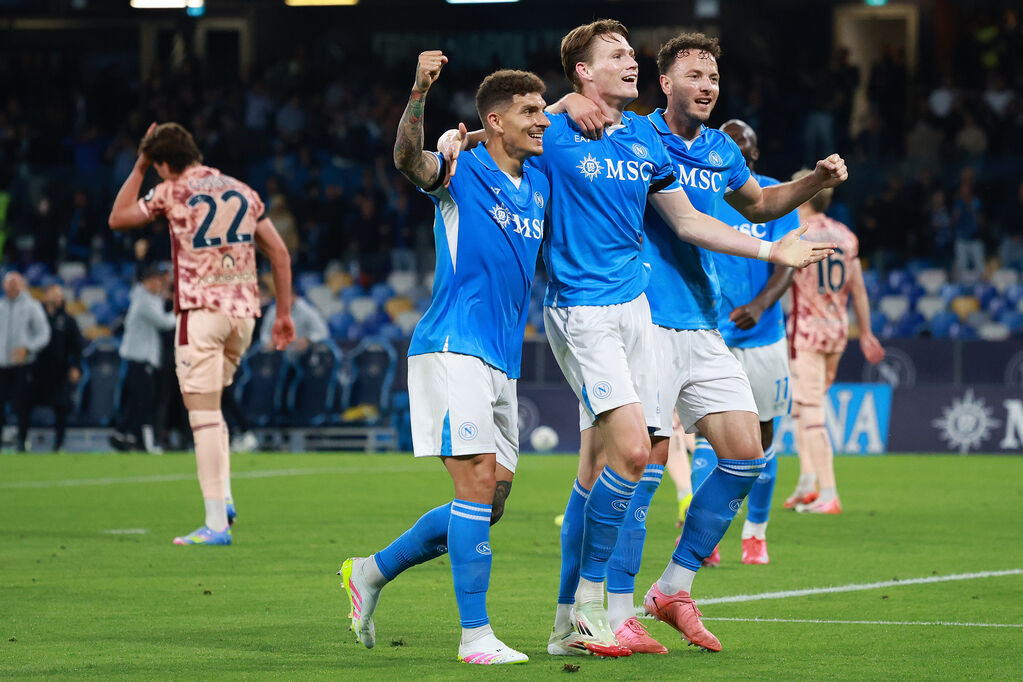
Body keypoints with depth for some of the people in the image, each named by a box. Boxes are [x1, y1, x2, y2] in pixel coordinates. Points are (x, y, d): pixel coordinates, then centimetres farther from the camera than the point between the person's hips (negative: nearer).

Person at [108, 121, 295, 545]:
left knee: (204, 415, -6)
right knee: (210, 407, 22)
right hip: (244, 309, 6)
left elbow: (117, 219, 12)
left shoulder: (173, 193, -1)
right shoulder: (243, 192, 13)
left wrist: (140, 168, 19)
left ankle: (216, 523, -11)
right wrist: (283, 313, 16)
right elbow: (279, 252, 12)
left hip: (201, 309, -6)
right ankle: (223, 498, 10)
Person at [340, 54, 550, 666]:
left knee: (490, 505, 9)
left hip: (503, 362, 8)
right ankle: (475, 634, -12)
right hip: (454, 348, -8)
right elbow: (409, 159, -26)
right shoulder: (463, 172, -6)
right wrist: (420, 93, -44)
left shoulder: (540, 185, 15)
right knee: (478, 483, -15)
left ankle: (373, 571, 24)